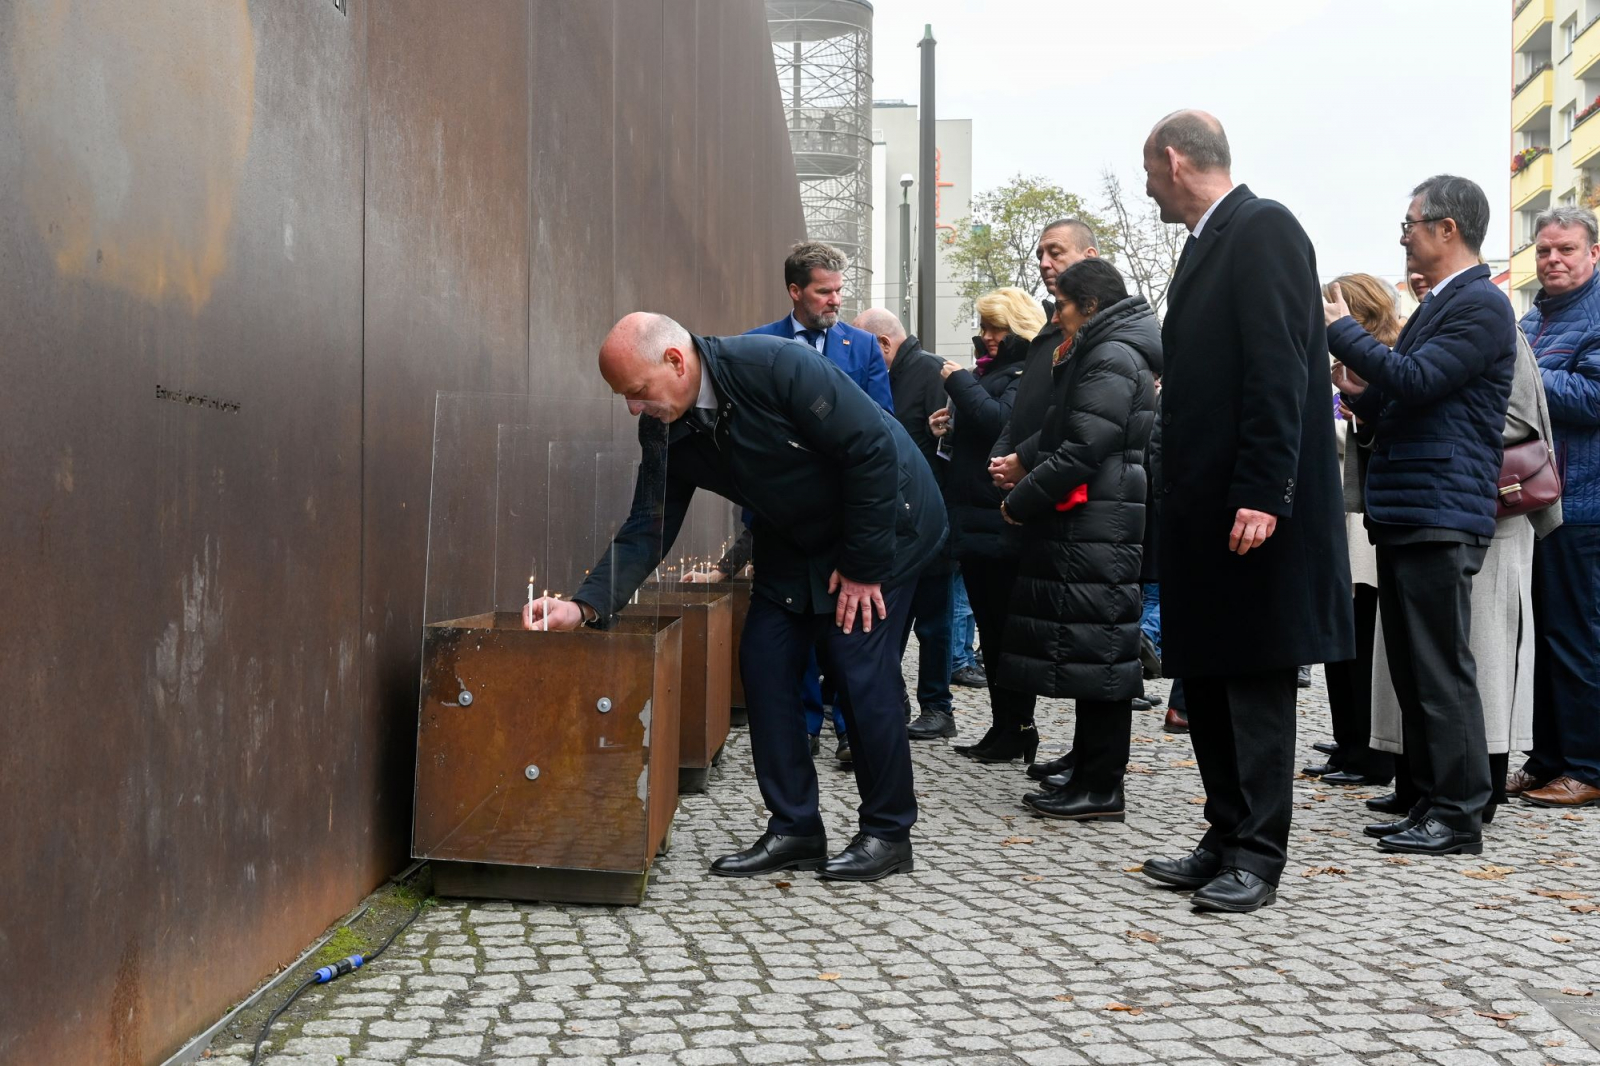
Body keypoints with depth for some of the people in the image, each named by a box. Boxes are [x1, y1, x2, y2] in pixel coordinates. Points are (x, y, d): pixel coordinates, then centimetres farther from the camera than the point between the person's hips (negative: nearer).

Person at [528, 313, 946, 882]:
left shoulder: (778, 366, -31)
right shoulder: (665, 432, -9)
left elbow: (872, 451, -27)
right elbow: (647, 529, -7)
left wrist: (863, 565, -21)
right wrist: (585, 605, -22)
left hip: (883, 521, -7)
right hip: (795, 539, 7)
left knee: (861, 668, -12)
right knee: (764, 662, -1)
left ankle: (888, 833, 5)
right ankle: (794, 829, 10)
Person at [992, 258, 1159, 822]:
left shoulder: (1112, 359, -13)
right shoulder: (1096, 354, 20)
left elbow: (1083, 450, -20)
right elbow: (1059, 431, 23)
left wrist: (1019, 502, -12)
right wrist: (1023, 458, 6)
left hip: (1095, 529, -10)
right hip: (1084, 527, 10)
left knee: (1093, 650, -6)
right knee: (1090, 651, 12)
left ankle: (1101, 789, 1)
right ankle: (1088, 776, 19)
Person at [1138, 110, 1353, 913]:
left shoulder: (1263, 229, -10)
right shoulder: (1208, 244, 18)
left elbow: (1279, 371, -19)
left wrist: (1261, 496, -23)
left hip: (1252, 509, -10)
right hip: (1204, 509, 10)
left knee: (1255, 681, -1)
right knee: (1205, 678, 13)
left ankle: (1258, 856, 9)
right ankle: (1227, 839, 23)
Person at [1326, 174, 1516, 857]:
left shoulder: (1480, 304, -8)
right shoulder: (1436, 306, 22)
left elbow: (1415, 380, -20)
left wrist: (1342, 330, -11)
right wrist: (1362, 396, 7)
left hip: (1440, 518, -10)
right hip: (1403, 517, 10)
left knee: (1442, 671, -6)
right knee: (1412, 670, 12)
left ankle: (1460, 819, 1)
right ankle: (1429, 805, 19)